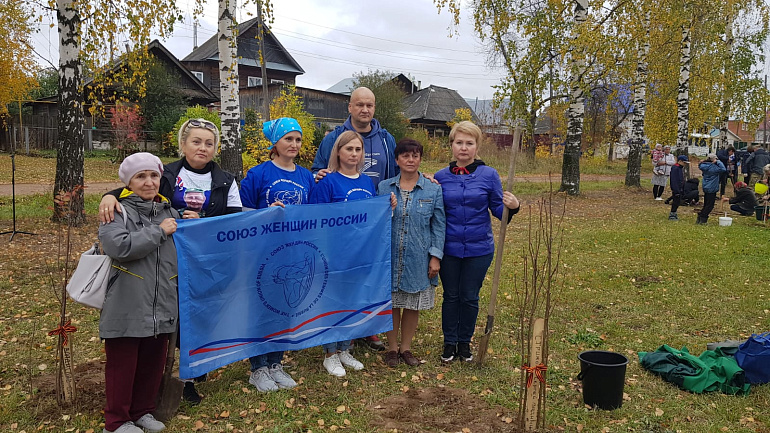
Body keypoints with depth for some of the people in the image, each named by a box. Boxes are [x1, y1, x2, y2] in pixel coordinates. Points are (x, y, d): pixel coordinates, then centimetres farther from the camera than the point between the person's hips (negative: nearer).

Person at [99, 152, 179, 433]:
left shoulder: (169, 212, 13)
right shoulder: (118, 211, -5)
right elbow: (118, 246, -24)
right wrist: (159, 231, -16)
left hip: (161, 309, 5)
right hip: (127, 309, -5)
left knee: (153, 363, 15)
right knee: (122, 365, 7)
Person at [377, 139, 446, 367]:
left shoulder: (433, 190, 0)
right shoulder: (384, 188, 2)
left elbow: (438, 226, 1)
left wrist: (436, 256, -3)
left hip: (418, 259, 0)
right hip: (390, 257, 0)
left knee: (413, 305, 10)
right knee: (391, 303, 9)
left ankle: (406, 347, 28)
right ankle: (392, 347, 27)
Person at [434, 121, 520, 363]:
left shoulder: (489, 175, -4)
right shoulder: (441, 177, 1)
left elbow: (498, 210, 0)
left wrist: (512, 207, -21)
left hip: (479, 248, -1)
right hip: (449, 248, 1)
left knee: (470, 297, 11)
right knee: (451, 296, 12)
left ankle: (465, 343, 29)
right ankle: (449, 343, 27)